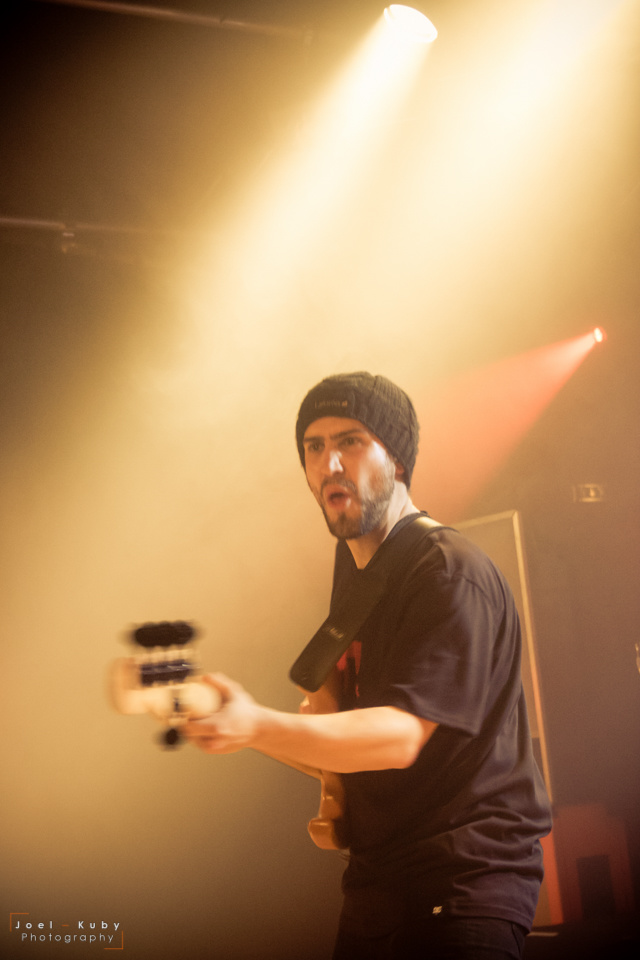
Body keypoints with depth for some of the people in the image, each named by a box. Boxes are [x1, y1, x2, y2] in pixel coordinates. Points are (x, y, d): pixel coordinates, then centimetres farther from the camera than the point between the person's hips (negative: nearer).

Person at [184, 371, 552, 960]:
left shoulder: (452, 574, -19)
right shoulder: (353, 560, 9)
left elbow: (402, 734, -29)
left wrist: (255, 726, -41)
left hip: (469, 875, -8)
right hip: (376, 877, 8)